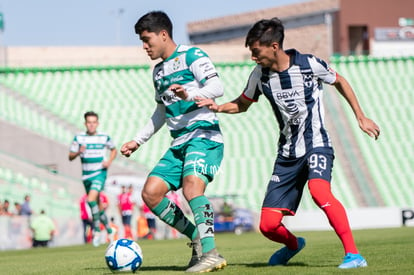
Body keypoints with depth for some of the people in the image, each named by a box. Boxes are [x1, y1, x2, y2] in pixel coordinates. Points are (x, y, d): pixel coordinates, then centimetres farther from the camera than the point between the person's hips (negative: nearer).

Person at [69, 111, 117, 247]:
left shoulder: (104, 137, -1)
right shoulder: (79, 137, 1)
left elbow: (113, 150, 16)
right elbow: (70, 157, 3)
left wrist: (109, 161, -2)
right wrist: (78, 152, -18)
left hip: (99, 173, -3)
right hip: (86, 175, 3)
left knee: (91, 199, -23)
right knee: (96, 204, 13)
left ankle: (97, 230, -11)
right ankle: (105, 222, 39)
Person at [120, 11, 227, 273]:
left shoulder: (191, 55, -4)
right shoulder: (158, 71, 21)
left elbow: (217, 86, -16)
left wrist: (189, 94, -33)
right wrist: (138, 141, 28)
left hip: (204, 135, -9)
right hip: (179, 143, 9)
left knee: (192, 187, -31)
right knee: (150, 193, -4)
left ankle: (211, 254, -33)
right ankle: (198, 238, 5)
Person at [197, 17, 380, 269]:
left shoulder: (309, 64, -11)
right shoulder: (260, 75, 0)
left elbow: (339, 81, 8)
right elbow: (243, 104, 17)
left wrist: (361, 117, 9)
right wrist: (218, 108, -3)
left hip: (316, 144, -4)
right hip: (288, 154, 5)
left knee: (319, 190, -37)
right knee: (268, 225, -3)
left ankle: (353, 254, -30)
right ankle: (293, 244, 34)